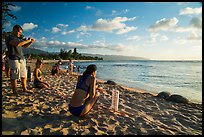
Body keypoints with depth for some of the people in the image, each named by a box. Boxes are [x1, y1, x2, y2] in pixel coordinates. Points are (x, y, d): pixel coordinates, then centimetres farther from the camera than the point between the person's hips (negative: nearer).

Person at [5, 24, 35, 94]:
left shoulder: (18, 38, 18)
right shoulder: (9, 38, -7)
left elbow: (25, 46, 27)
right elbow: (17, 44, -25)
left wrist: (31, 42, 9)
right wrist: (27, 40, -16)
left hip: (22, 59, 8)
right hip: (14, 59, -8)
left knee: (24, 75, 10)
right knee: (14, 77, -3)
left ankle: (25, 89, 21)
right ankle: (14, 92, 7)